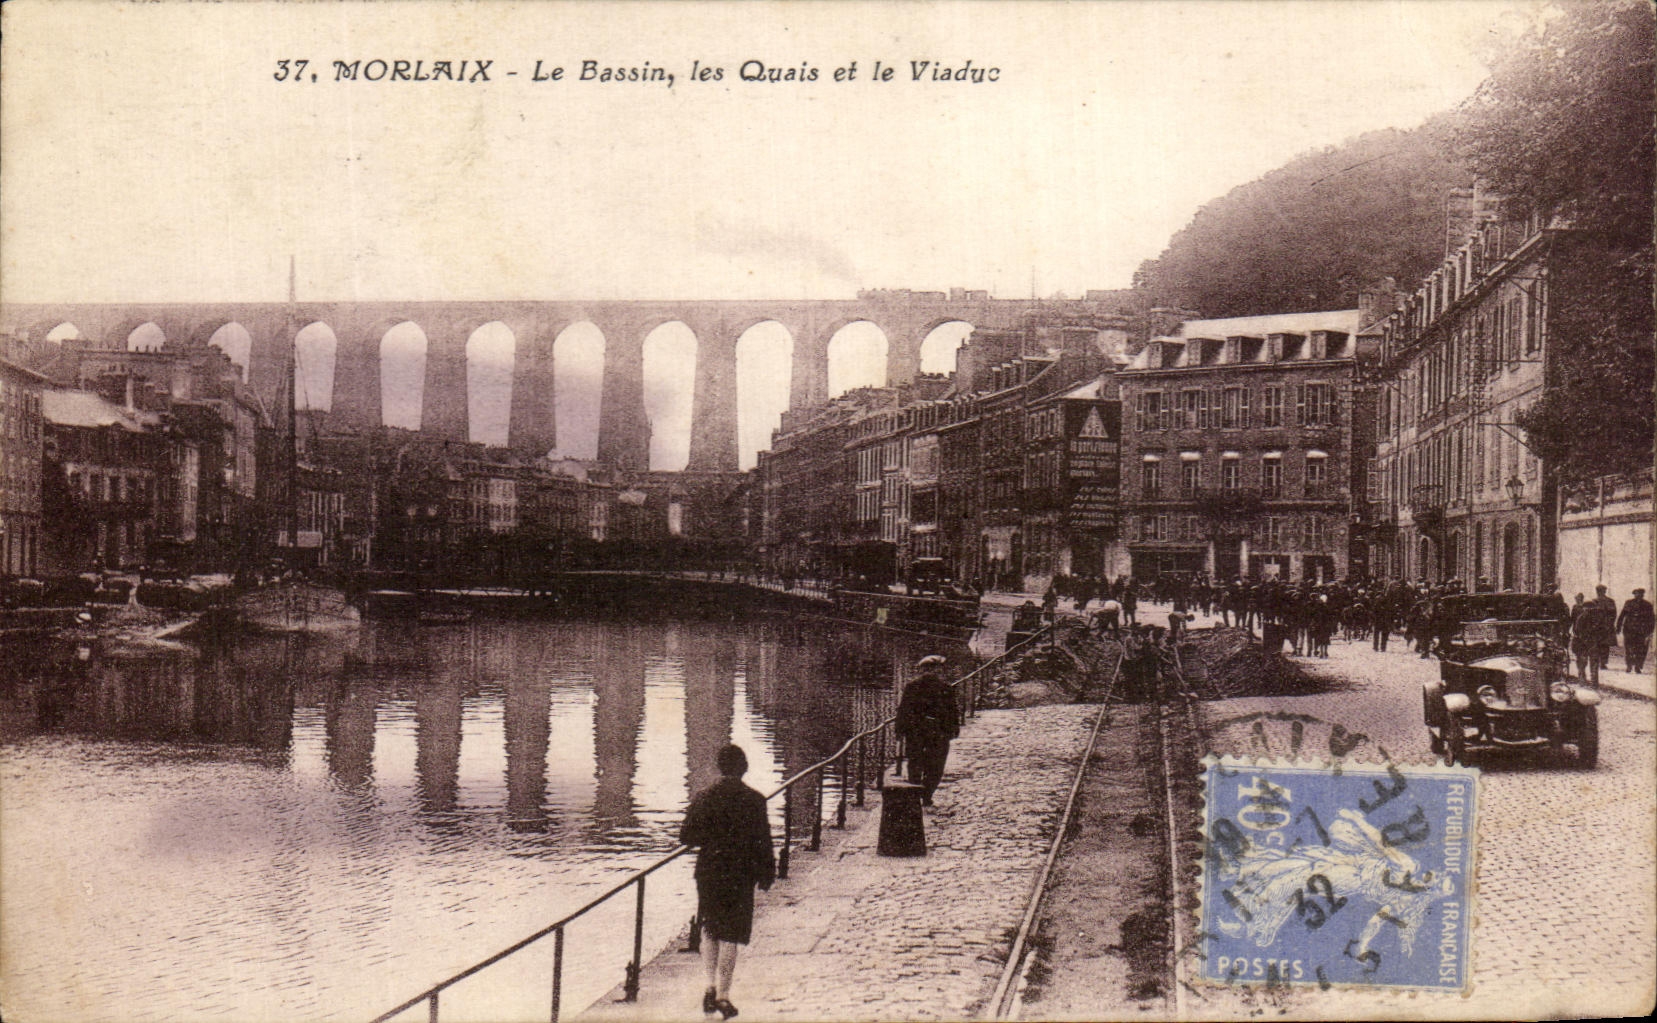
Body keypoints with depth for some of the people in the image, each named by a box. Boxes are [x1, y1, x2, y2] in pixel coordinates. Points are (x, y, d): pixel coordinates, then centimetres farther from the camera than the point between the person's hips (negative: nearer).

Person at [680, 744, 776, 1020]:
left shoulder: (703, 797, -4)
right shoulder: (754, 800, -11)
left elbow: (687, 836, -3)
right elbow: (762, 842, -9)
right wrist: (766, 876, 1)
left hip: (708, 871, 2)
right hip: (740, 875, -2)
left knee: (709, 929, 20)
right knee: (729, 935, 5)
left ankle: (711, 986, 14)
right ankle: (722, 995, 7)